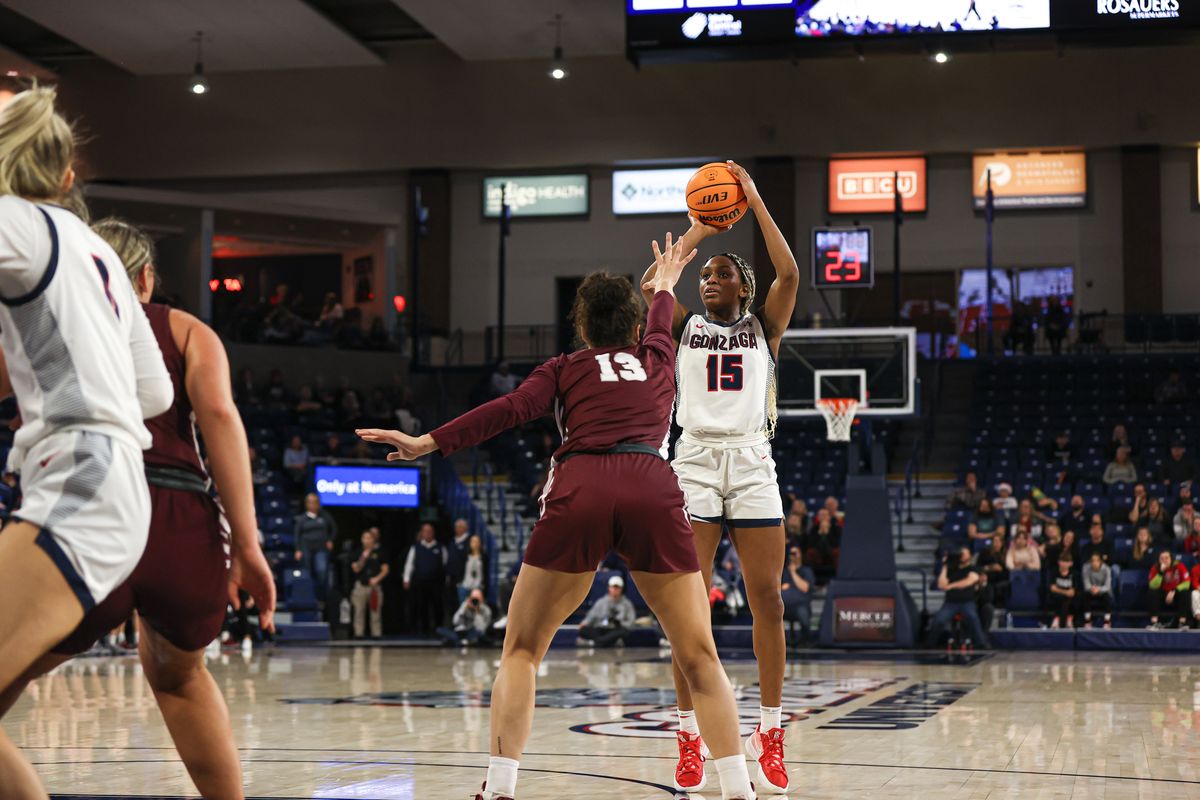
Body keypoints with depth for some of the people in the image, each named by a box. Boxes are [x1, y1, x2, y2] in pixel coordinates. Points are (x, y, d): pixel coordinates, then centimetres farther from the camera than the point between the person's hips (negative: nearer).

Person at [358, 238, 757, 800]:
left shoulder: (565, 369, 21)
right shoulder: (656, 359, 29)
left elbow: (510, 409, 3)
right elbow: (658, 328, 53)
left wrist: (429, 442, 1)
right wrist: (663, 288, 73)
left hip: (580, 490, -1)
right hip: (654, 490, 1)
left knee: (521, 650, 10)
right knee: (699, 657, 7)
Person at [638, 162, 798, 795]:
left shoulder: (763, 326, 11)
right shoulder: (684, 326, 13)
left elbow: (790, 275, -6)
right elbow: (650, 286, -5)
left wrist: (755, 203, -4)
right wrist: (697, 231, 1)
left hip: (752, 463, 0)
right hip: (695, 462, 0)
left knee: (768, 600, -3)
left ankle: (770, 732, 5)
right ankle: (689, 735, 1)